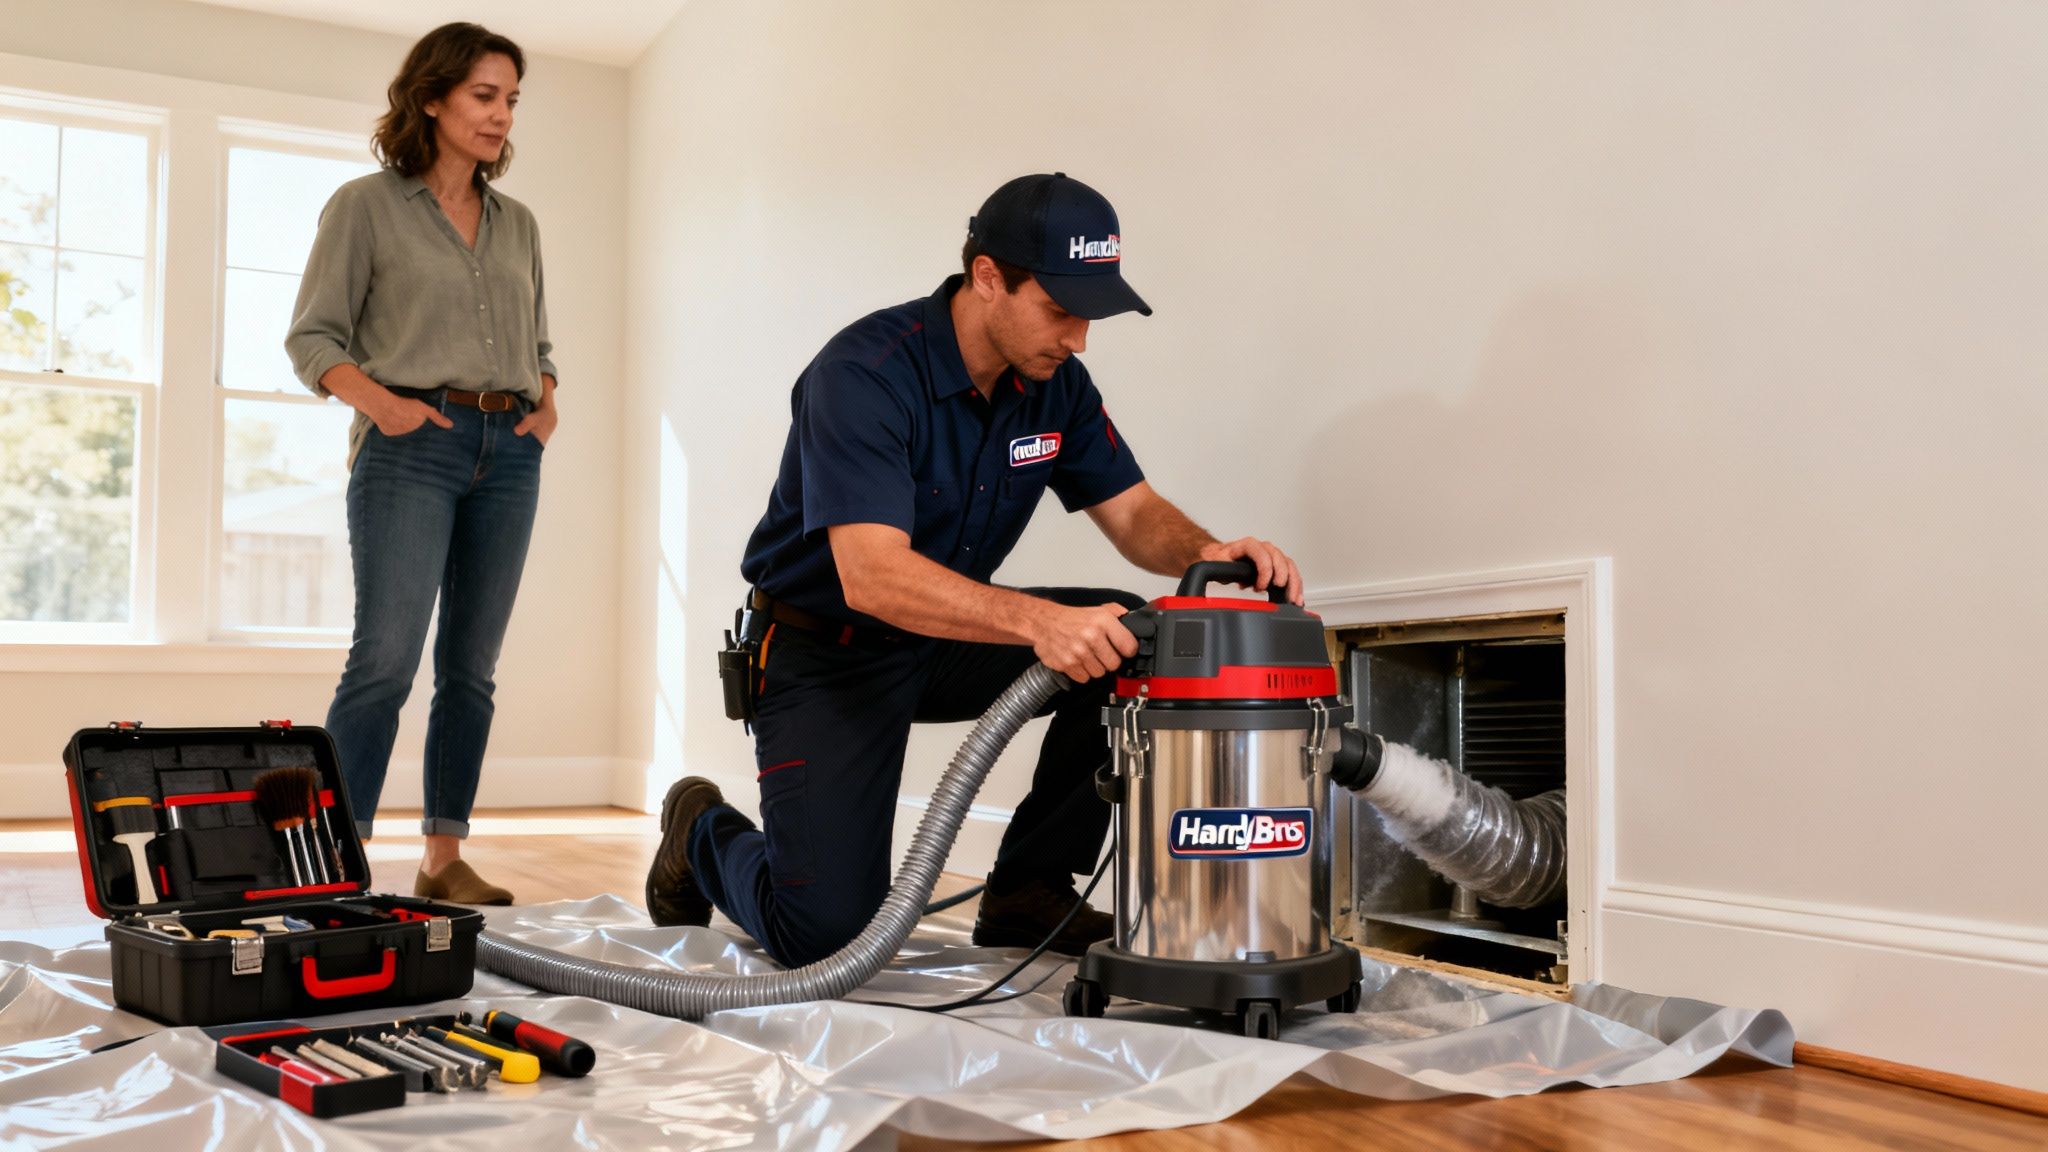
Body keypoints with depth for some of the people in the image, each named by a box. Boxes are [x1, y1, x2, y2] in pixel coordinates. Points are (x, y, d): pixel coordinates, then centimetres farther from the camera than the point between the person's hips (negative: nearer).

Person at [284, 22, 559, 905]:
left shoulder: (518, 224, 17)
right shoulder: (366, 206, 3)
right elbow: (311, 336, 1)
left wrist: (547, 401, 5)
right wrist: (376, 400, -15)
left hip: (508, 453, 5)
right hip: (412, 445, -5)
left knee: (471, 667, 5)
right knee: (385, 657, -14)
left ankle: (443, 860, 12)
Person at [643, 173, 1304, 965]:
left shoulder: (1056, 381, -5)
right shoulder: (865, 374, -28)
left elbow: (1134, 513, -3)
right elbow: (872, 575, -38)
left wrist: (1207, 553, -27)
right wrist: (1037, 620, -52)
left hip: (945, 637, 7)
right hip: (825, 650, -6)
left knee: (1134, 644, -16)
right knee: (822, 930, -15)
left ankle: (1028, 890, -1)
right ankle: (703, 832, 19)